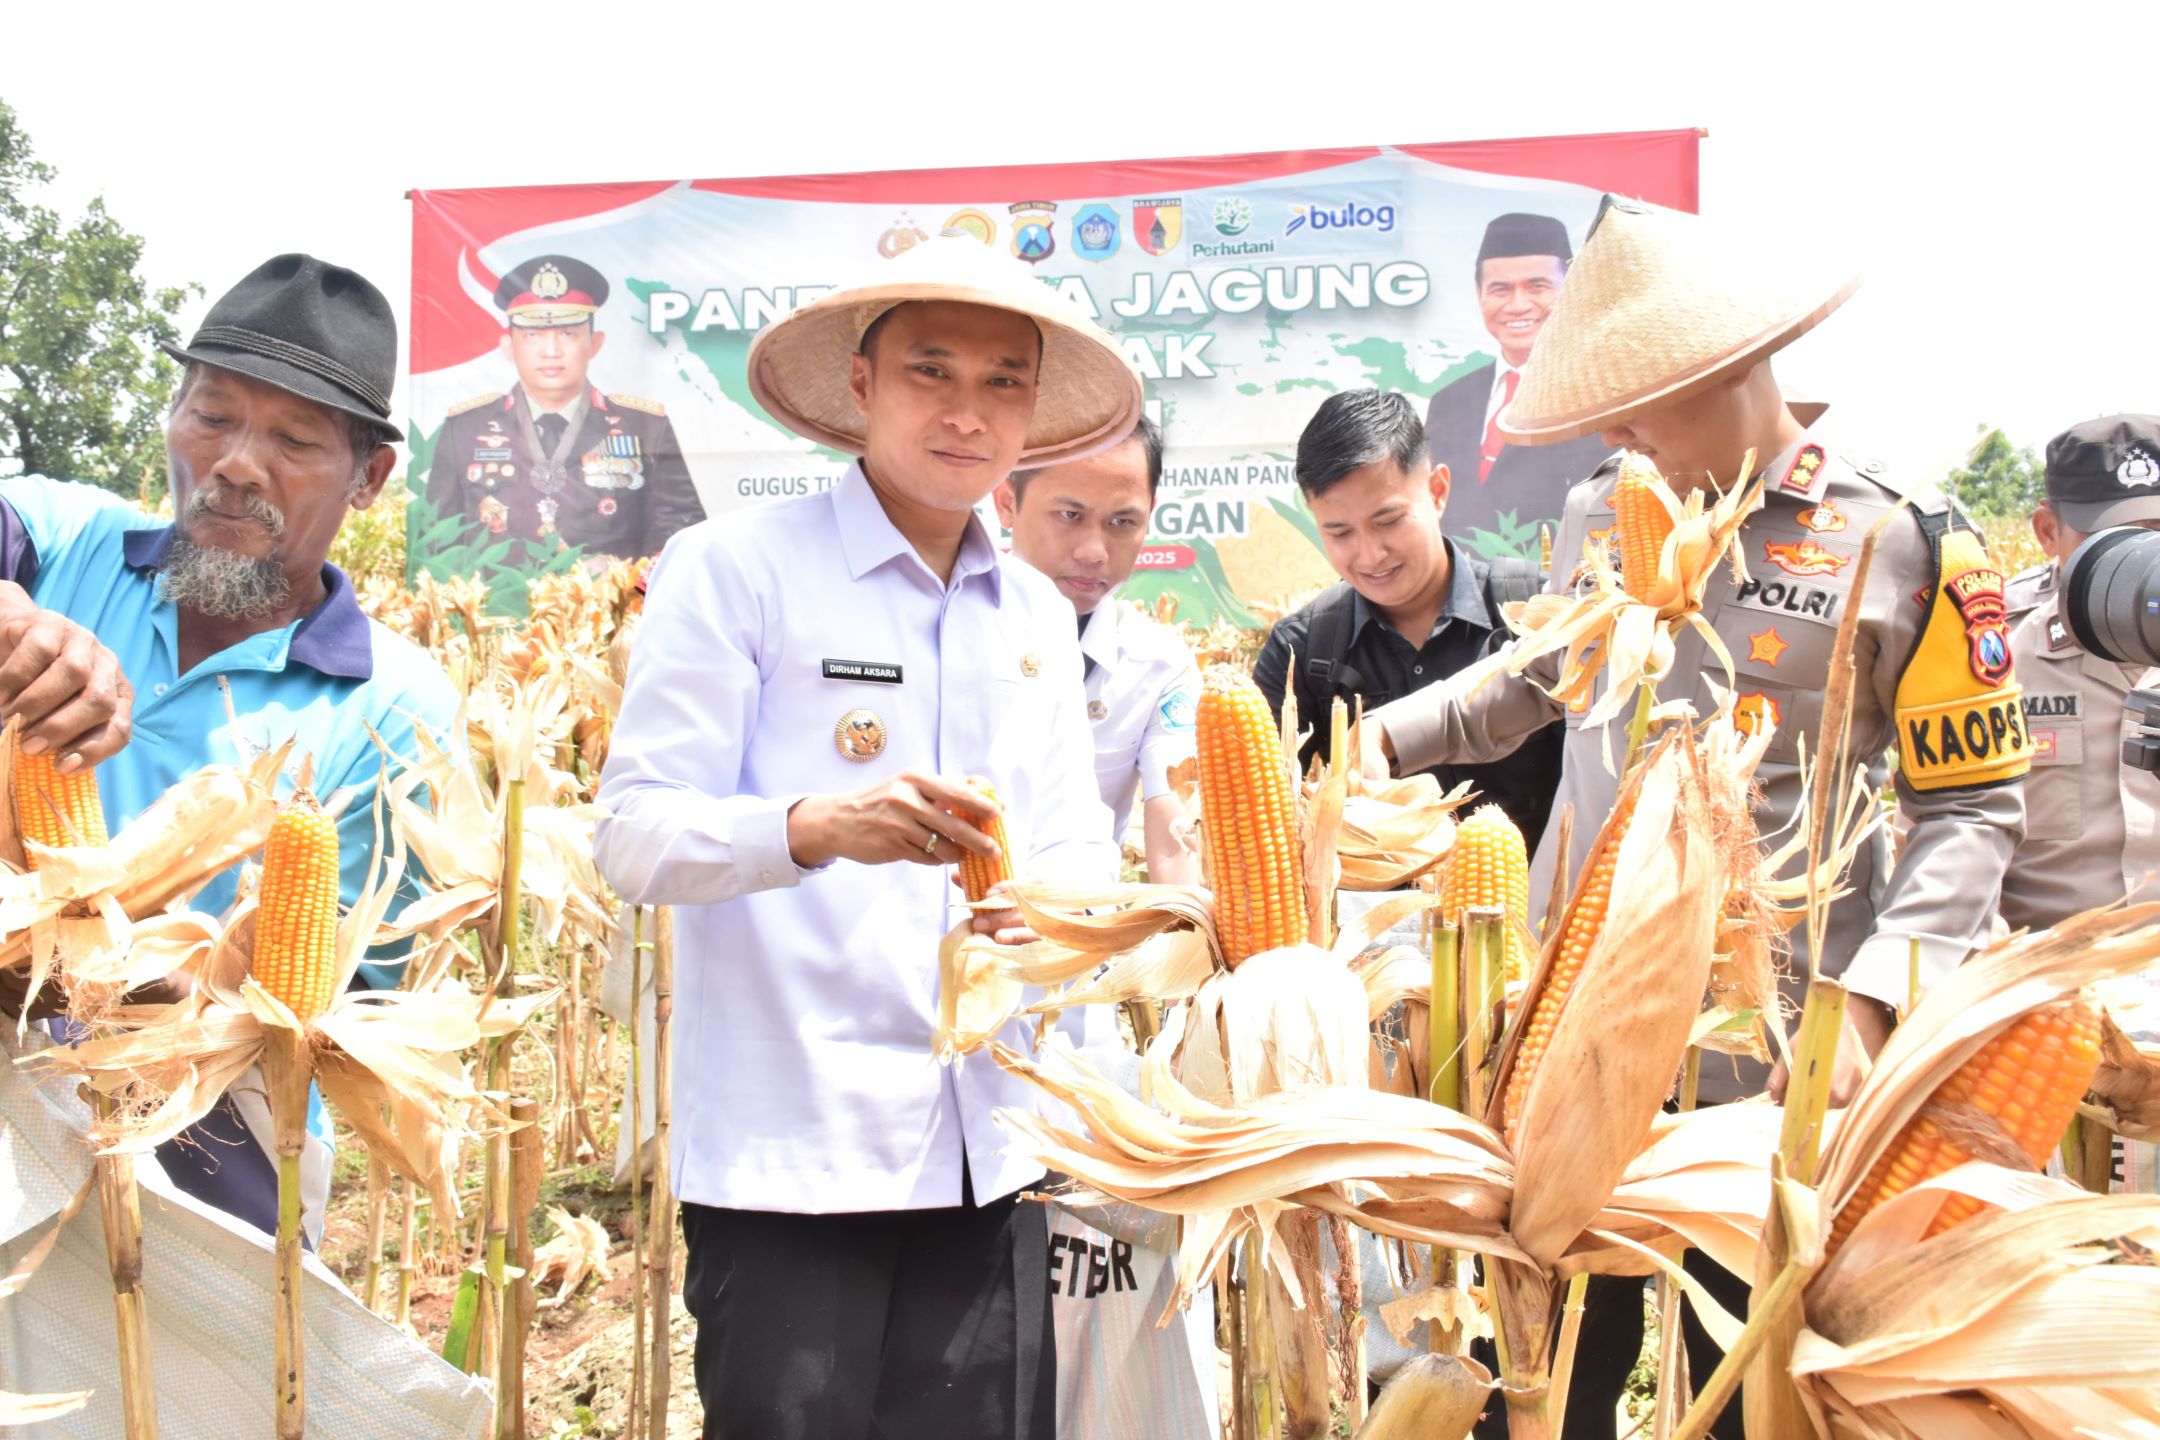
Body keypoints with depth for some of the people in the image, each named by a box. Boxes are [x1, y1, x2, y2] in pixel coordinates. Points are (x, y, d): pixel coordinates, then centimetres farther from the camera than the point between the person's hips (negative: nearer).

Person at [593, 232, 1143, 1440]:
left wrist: (1061, 899, -7)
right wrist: (817, 826, -27)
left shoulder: (1039, 616, 17)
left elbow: (1077, 840, 17)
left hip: (985, 1160, 6)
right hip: (784, 1154, -5)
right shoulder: (733, 570, -3)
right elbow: (633, 837, -8)